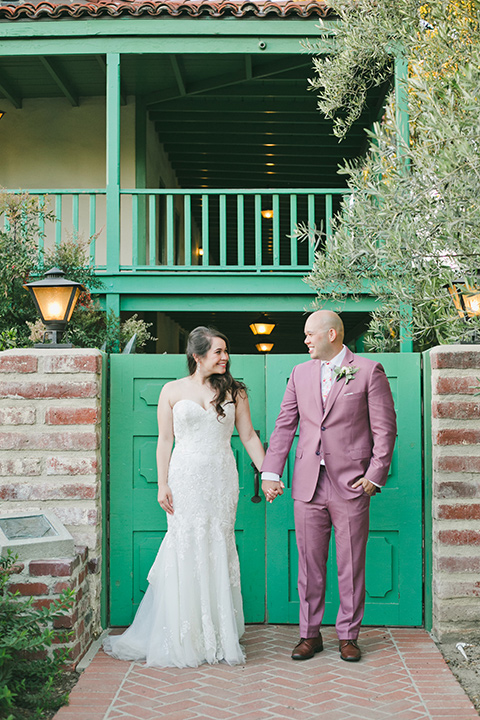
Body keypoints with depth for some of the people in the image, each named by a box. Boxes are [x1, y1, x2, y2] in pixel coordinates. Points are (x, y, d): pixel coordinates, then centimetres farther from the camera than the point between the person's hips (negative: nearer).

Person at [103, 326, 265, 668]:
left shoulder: (234, 392, 7)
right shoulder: (173, 391, 4)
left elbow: (249, 437, 9)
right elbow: (165, 440, 3)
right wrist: (162, 485, -3)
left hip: (222, 481, 1)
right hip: (186, 479, -1)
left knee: (218, 553, 3)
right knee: (185, 553, -1)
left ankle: (219, 635, 13)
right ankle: (183, 637, 10)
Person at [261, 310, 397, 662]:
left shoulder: (369, 371, -1)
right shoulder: (301, 373, 11)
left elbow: (385, 428, -2)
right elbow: (284, 425, 10)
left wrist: (375, 475, -8)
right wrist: (270, 473, 2)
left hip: (351, 484, -3)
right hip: (308, 485, 3)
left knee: (351, 565, 5)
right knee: (310, 564, 8)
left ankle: (348, 636, 19)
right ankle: (310, 634, 20)